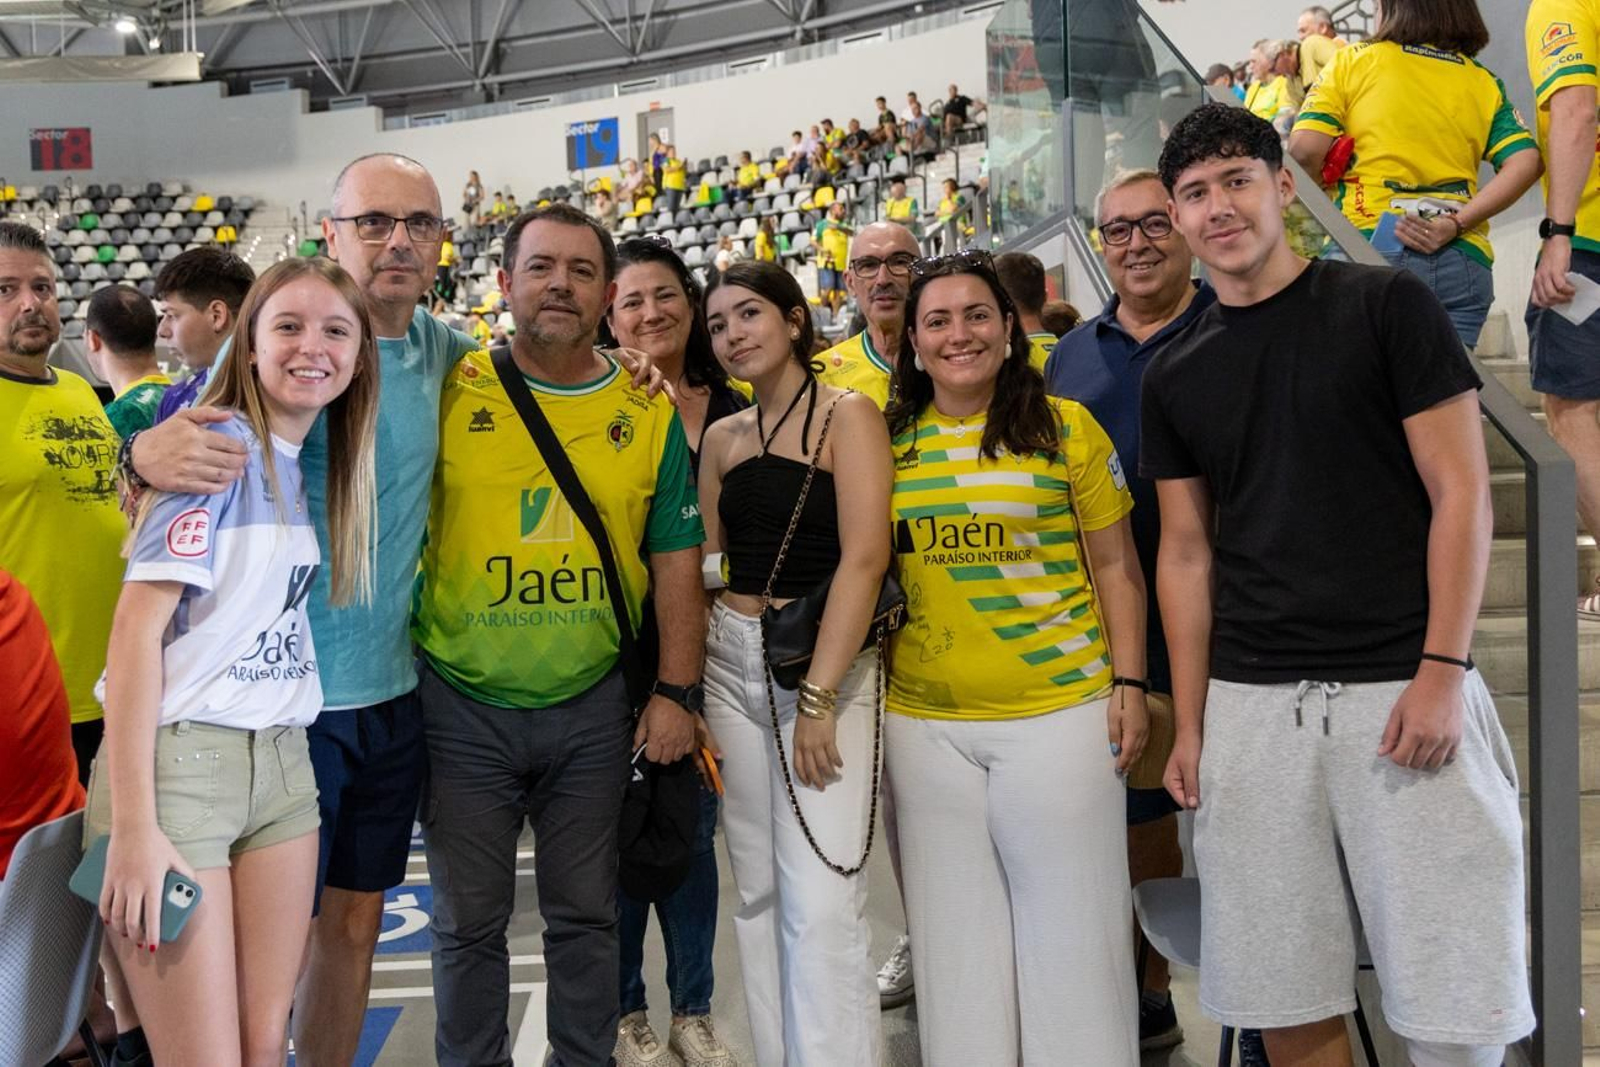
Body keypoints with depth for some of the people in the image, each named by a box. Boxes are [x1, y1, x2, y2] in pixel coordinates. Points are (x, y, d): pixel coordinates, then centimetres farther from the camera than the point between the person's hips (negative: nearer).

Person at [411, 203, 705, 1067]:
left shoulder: (651, 413, 1)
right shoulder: (449, 392, -3)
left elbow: (675, 560, 3)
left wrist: (676, 693, -1)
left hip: (593, 706, 1)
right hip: (463, 705, -1)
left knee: (585, 914, 14)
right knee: (468, 920, 11)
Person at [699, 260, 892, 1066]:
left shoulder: (847, 415, -4)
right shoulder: (722, 438, 12)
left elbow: (865, 556, -13)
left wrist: (818, 697, -19)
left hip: (829, 665, -5)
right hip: (730, 665, 6)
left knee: (821, 905, -8)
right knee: (757, 893, 11)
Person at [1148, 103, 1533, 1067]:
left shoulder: (1384, 305, 1)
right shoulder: (1175, 374, 12)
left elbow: (1460, 491, -3)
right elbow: (1186, 553, 12)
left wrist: (1443, 669, -12)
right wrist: (1189, 724, 6)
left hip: (1402, 688, -3)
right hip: (1250, 702, 3)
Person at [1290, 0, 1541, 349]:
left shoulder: (1355, 61, 8)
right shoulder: (1483, 82, 17)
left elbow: (1305, 150, -5)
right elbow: (1525, 162, 1)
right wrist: (1455, 224, -3)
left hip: (1368, 252, -3)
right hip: (1463, 262, 4)